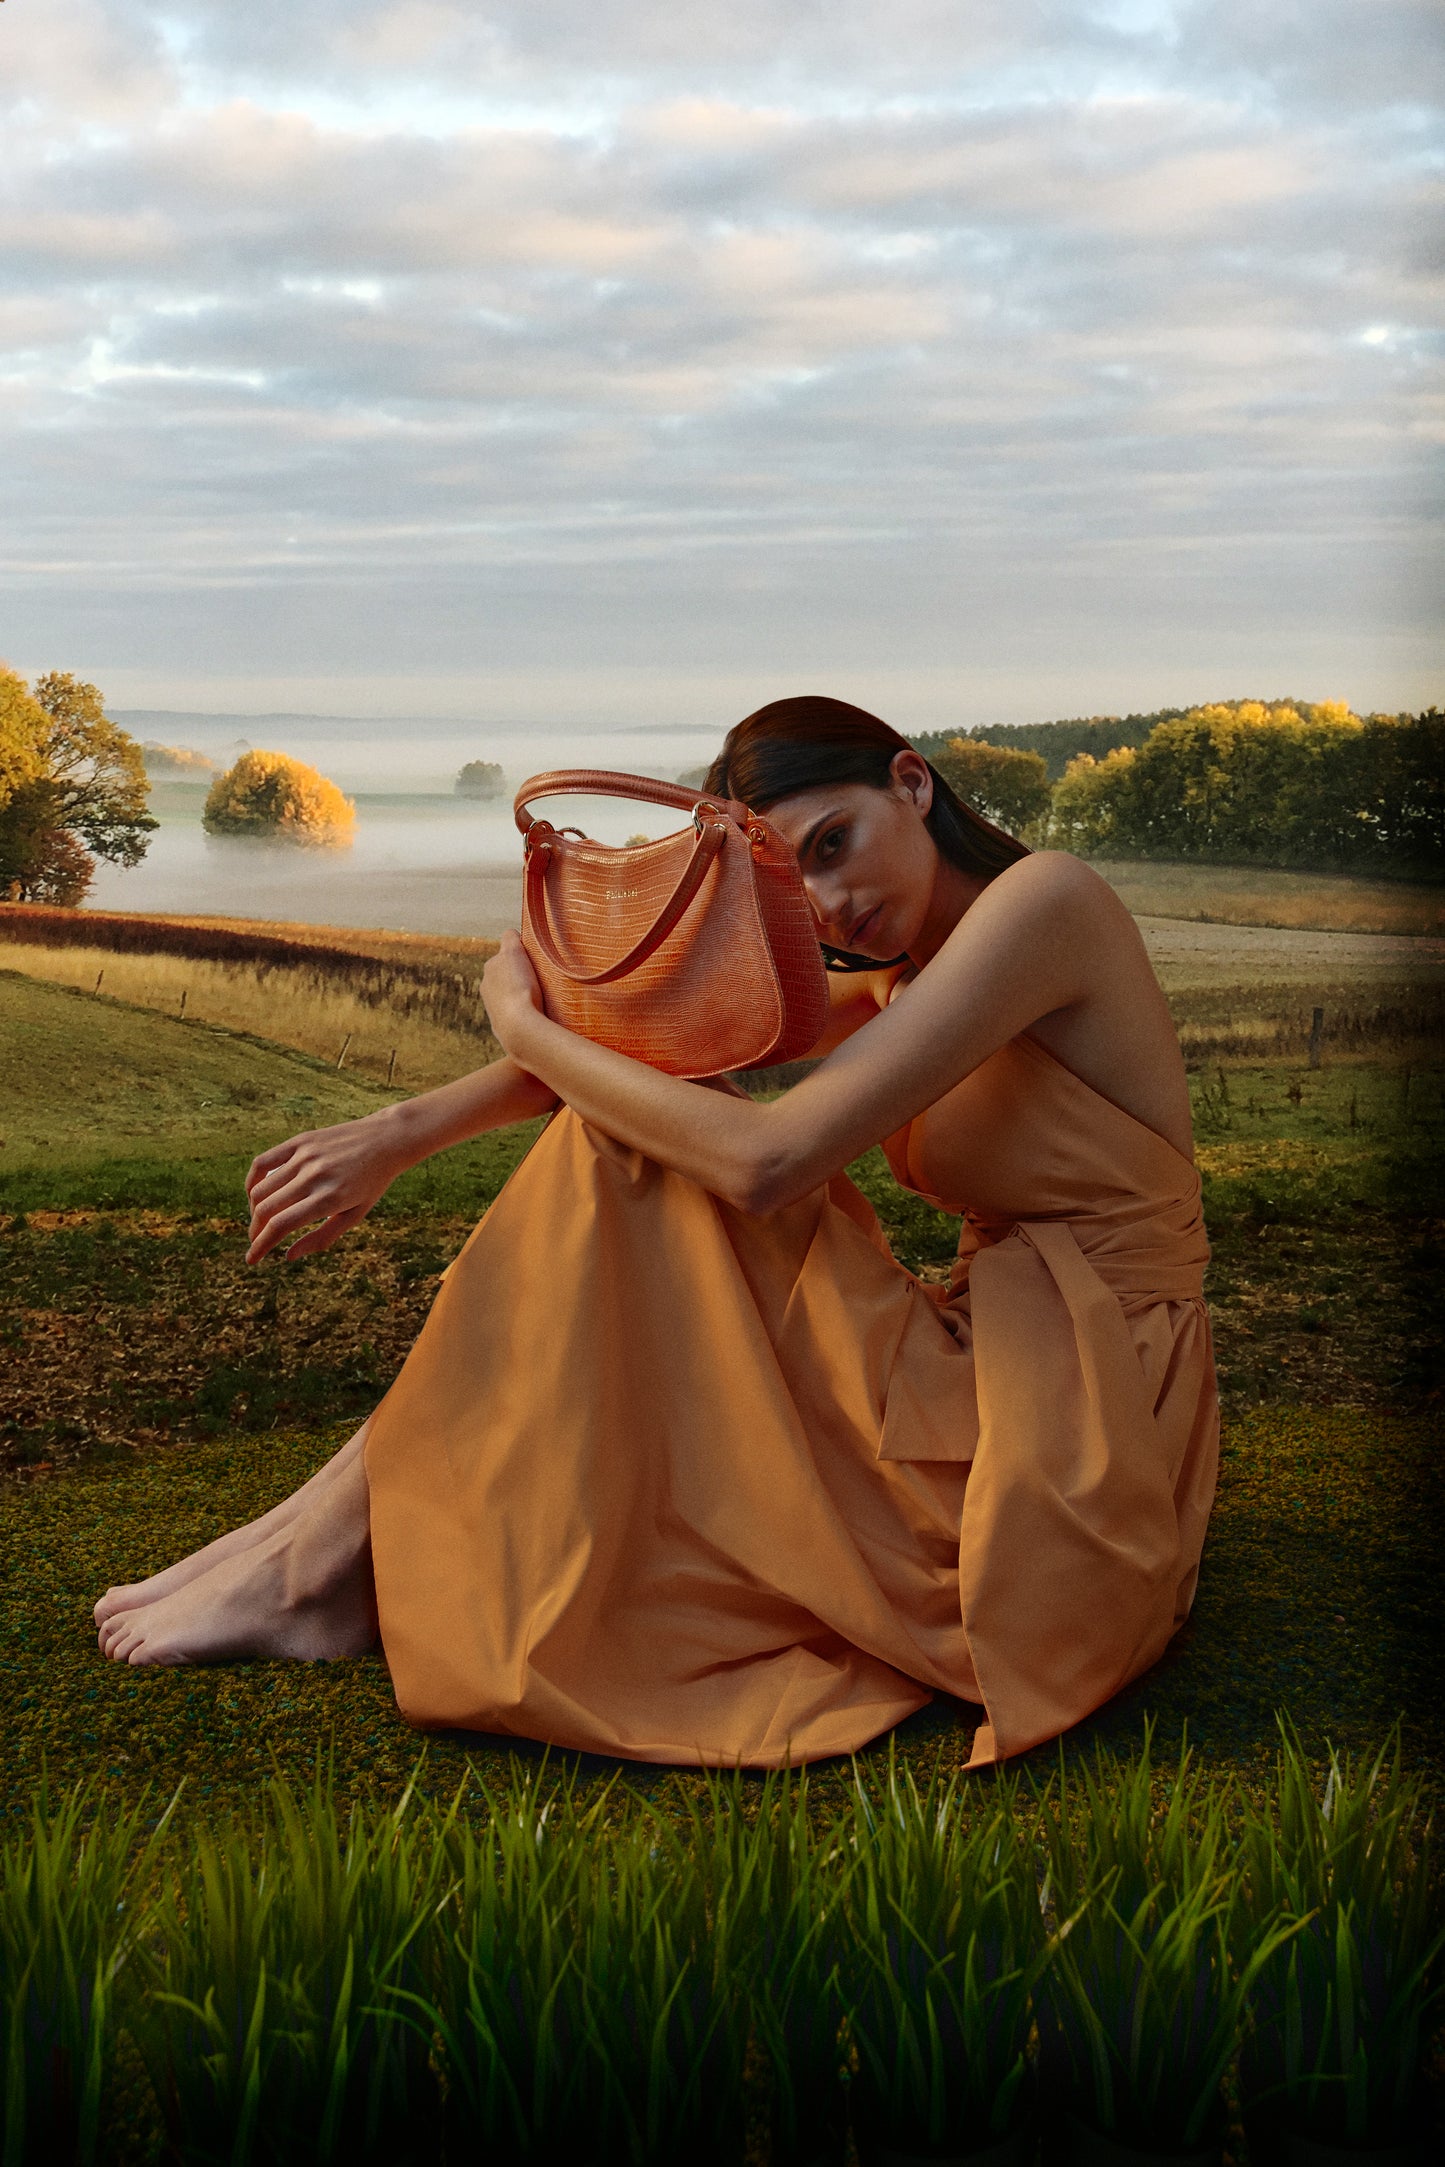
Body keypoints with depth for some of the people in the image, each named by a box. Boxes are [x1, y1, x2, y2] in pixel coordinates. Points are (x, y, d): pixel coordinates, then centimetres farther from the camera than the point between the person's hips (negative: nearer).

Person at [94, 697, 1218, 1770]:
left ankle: (338, 1553, -4)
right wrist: (398, 1133, 3)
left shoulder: (1042, 899, -15)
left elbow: (768, 1159, -24)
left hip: (1077, 1436, -9)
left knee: (640, 1164, -12)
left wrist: (524, 1027, -10)